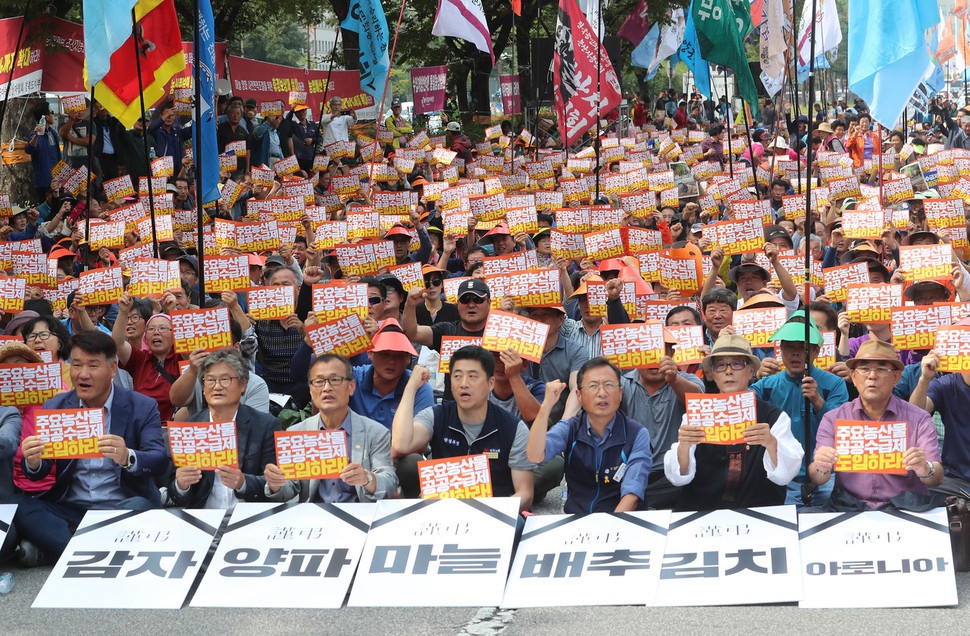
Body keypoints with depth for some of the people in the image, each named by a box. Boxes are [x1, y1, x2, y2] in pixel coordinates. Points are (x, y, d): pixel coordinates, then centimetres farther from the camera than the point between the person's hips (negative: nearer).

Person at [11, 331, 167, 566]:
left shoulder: (143, 407, 0)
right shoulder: (54, 408, 8)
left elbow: (160, 461, -13)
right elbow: (37, 474, 3)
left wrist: (127, 457, -36)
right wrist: (33, 462, -23)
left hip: (120, 510, -2)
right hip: (69, 509, 2)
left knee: (141, 506, -35)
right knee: (16, 506, -23)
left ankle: (45, 550, -24)